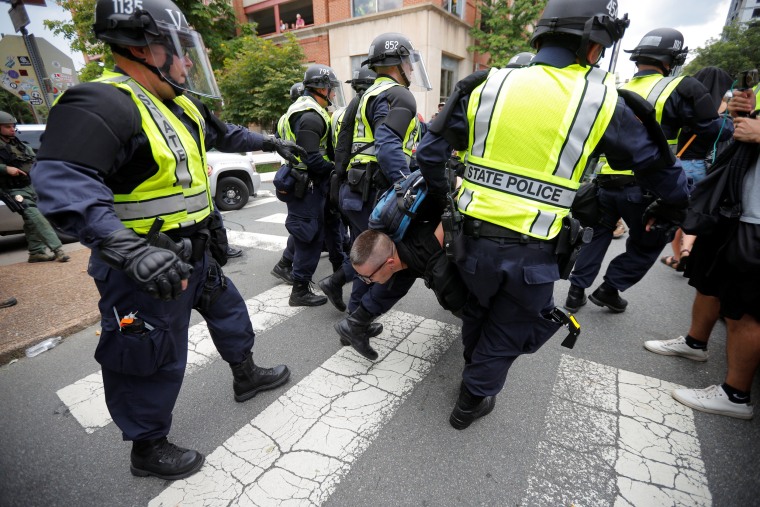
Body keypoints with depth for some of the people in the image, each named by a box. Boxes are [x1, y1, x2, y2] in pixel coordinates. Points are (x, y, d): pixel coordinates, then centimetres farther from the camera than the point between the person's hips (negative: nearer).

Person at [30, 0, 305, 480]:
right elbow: (63, 183, -33)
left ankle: (246, 375, 50)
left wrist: (270, 142, 33)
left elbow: (224, 134, 28)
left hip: (195, 253, 10)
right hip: (145, 268, -9)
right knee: (155, 360, 7)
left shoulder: (183, 106, 10)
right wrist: (131, 251, -44)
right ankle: (148, 449, 33)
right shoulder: (103, 104, -21)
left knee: (228, 309, 24)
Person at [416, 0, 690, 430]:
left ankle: (475, 370, 55)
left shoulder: (487, 86, 0)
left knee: (478, 311, 29)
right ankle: (473, 401, 39)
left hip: (472, 238, 4)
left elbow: (430, 153, 1)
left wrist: (442, 201, 17)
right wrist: (668, 209, 28)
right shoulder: (601, 103, -4)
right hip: (531, 254, -3)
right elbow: (662, 169, 7)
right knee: (506, 333, 20)